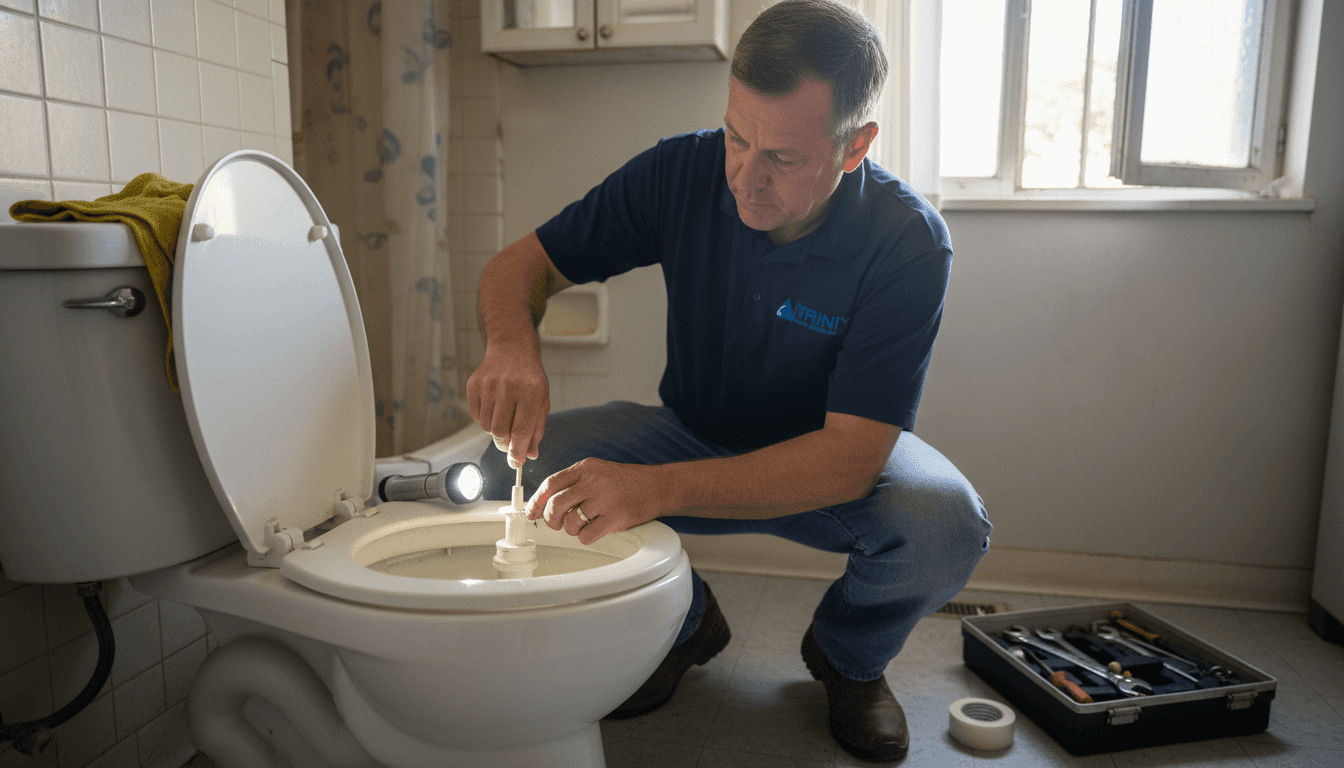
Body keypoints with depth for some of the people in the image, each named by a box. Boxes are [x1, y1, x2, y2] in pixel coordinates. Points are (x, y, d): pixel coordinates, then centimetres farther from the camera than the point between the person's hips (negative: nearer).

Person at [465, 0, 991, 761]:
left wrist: (659, 488, -47)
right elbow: (522, 264, -10)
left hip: (830, 466, -2)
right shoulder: (682, 172, -17)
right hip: (696, 433, 2)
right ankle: (684, 621, 8)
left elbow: (850, 457, -33)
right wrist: (513, 344, -35)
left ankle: (849, 656, 5)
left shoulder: (908, 242, -25)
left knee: (945, 524, -33)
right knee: (515, 470, -21)